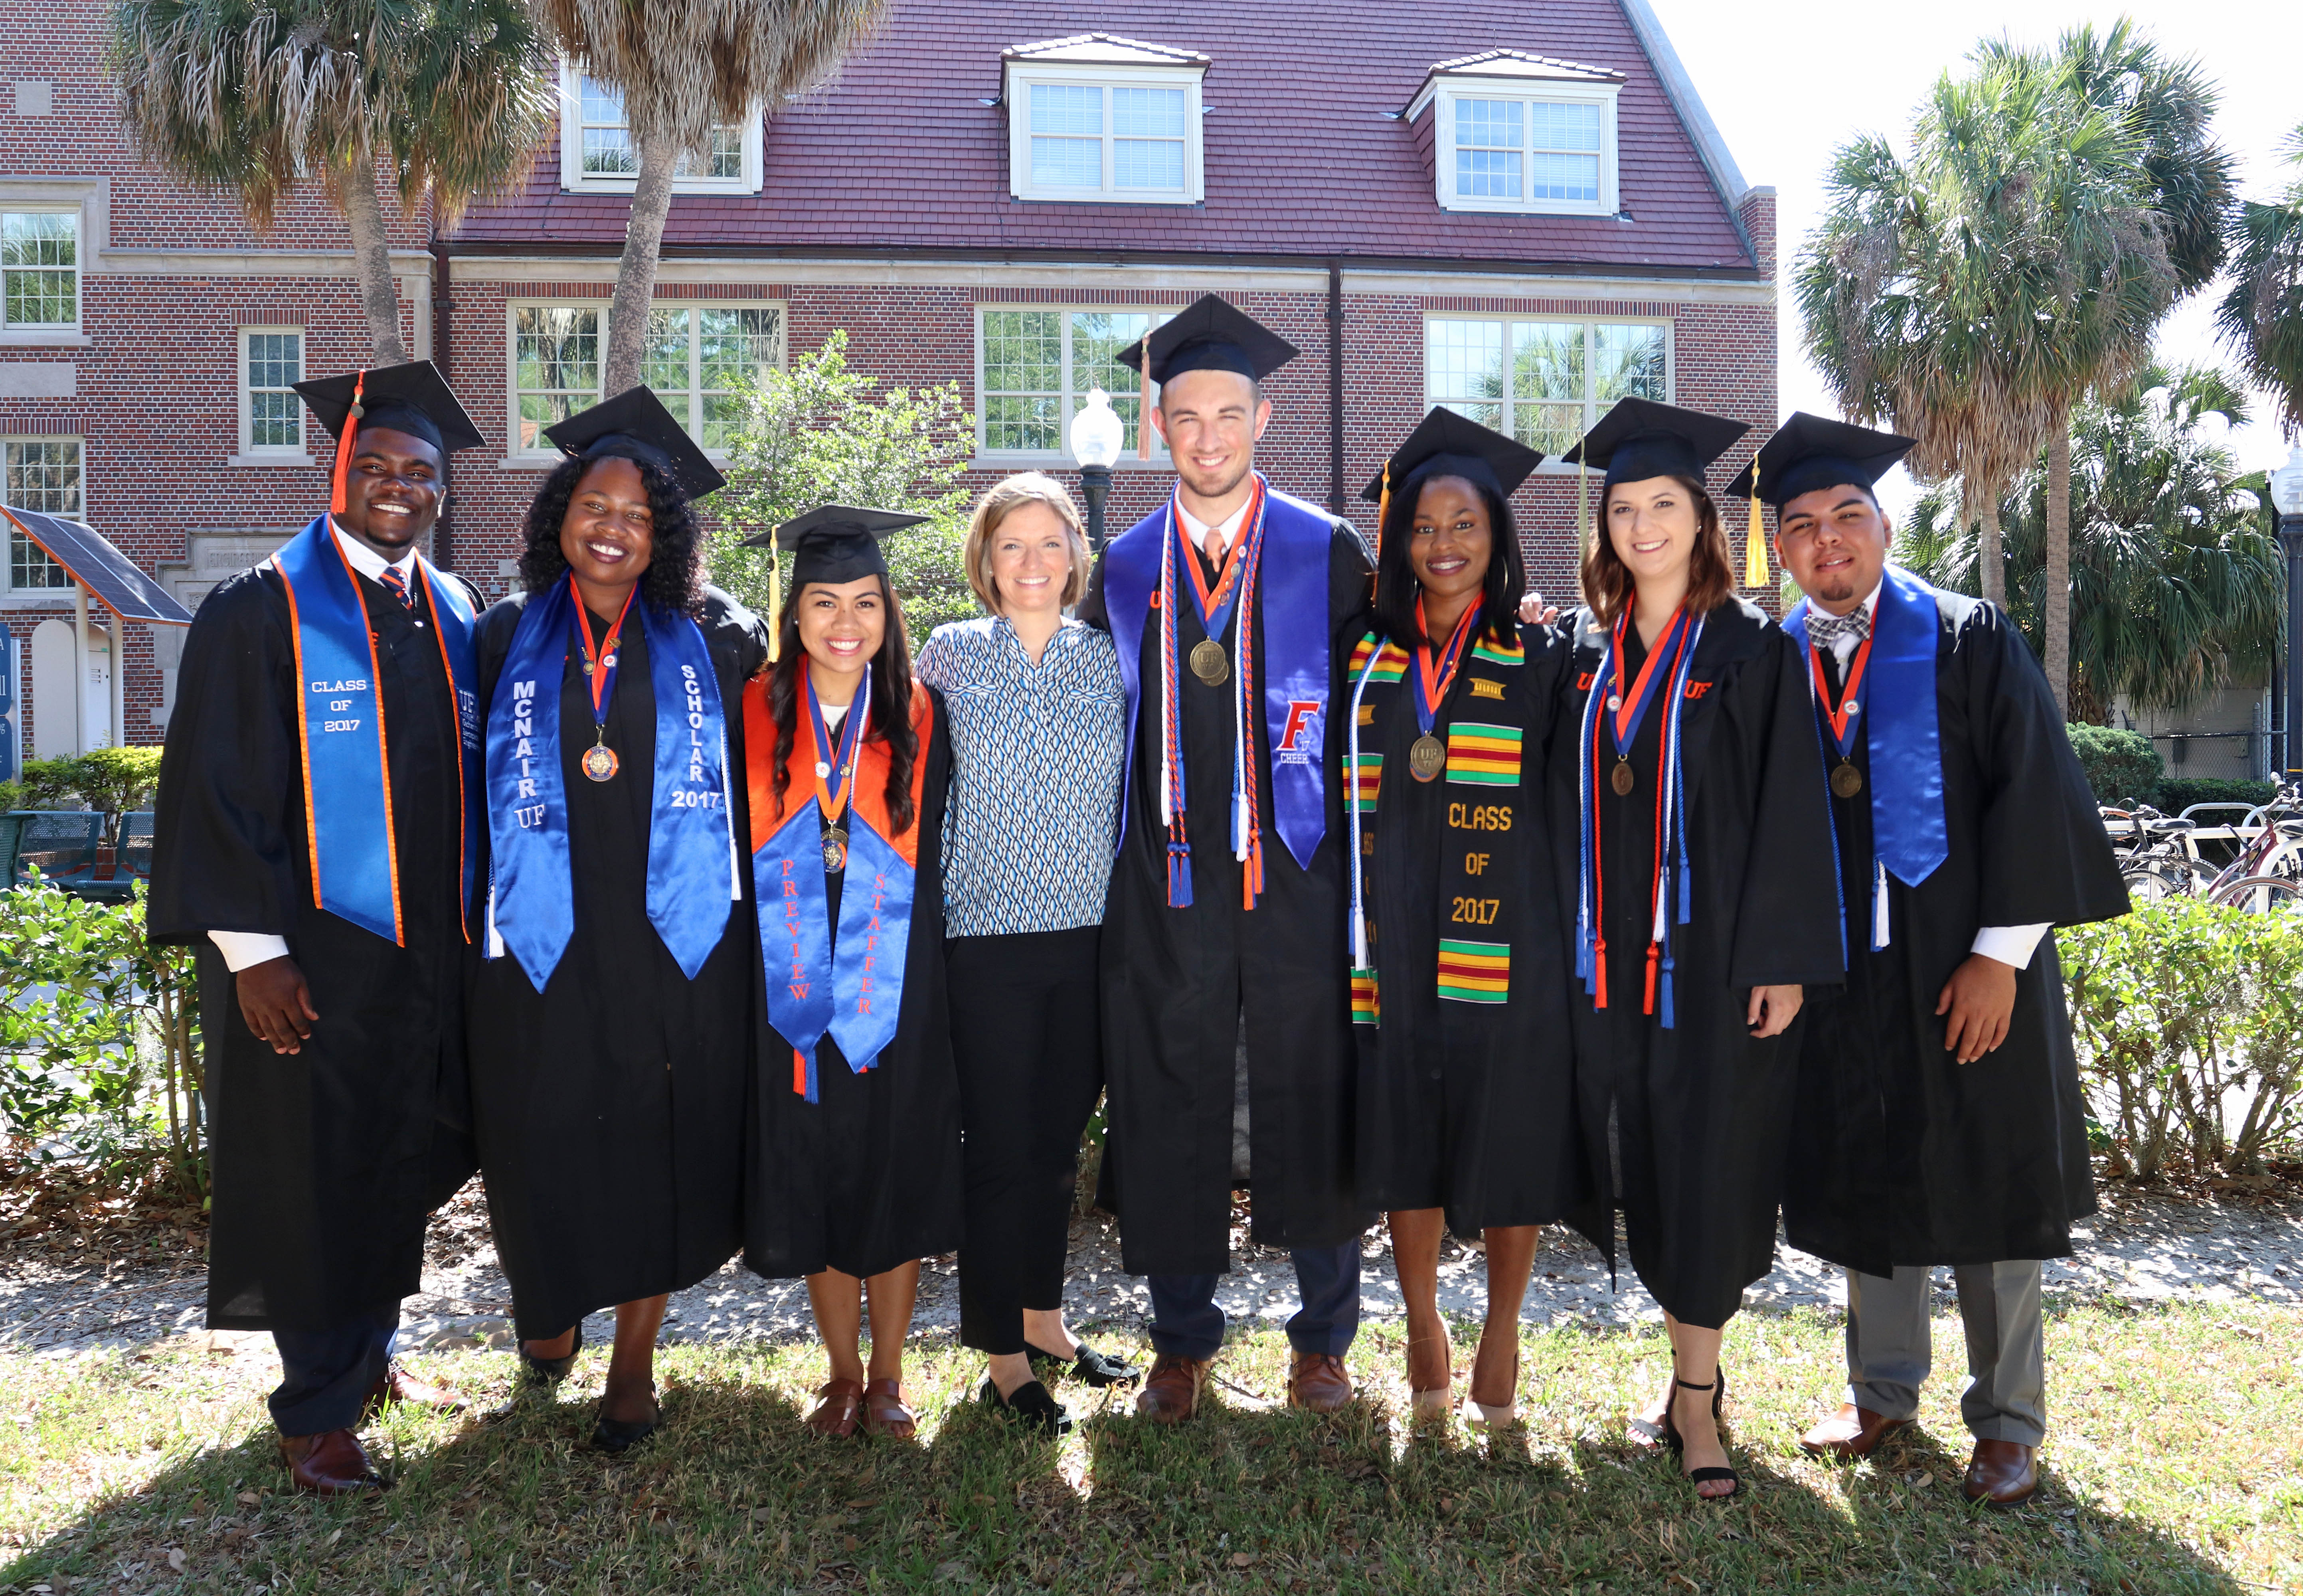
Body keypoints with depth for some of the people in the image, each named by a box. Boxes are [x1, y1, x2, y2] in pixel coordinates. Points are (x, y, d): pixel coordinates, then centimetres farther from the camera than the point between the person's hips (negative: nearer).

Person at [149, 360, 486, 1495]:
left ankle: (368, 1352, 33)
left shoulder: (456, 619, 9)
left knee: (405, 1161, 15)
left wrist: (475, 922, 10)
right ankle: (319, 1411, 16)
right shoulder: (262, 612, -7)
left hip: (428, 948, 5)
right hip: (310, 951, -5)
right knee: (314, 1174, 3)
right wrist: (251, 950, -15)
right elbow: (215, 787, -10)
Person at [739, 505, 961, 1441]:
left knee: (895, 1182, 6)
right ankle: (843, 1377, 25)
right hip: (792, 996, 1)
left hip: (897, 995, 0)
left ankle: (887, 1379, 22)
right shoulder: (754, 719, 1)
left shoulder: (921, 721, 0)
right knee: (813, 1186, 8)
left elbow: (941, 862, 3)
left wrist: (925, 973, -3)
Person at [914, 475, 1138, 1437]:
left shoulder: (1108, 660, 5)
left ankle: (1043, 1317, 32)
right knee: (1001, 1146, 1)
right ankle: (1004, 1358, 16)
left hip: (1086, 934, 3)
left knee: (1059, 1136, 14)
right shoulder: (949, 656, 0)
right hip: (986, 936, -2)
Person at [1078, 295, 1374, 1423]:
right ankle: (1182, 1342, 23)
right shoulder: (1124, 569, 10)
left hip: (1298, 876, -2)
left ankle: (1324, 1338, 23)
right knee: (1171, 1110, 7)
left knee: (1311, 1107, 5)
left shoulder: (1327, 554, 3)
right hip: (1167, 887, 2)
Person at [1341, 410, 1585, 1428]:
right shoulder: (1370, 661, 9)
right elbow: (1350, 803, 13)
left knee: (1507, 1143, 5)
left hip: (1506, 946, -2)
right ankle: (1422, 1327, 27)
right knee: (1404, 1142, 8)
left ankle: (1502, 1339, 23)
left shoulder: (1542, 658, 2)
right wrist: (1352, 936, 5)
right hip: (1396, 949, 2)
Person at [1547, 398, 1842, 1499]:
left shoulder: (1752, 649, -4)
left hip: (1714, 954, -4)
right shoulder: (1585, 649, 9)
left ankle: (1695, 1399, 9)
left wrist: (1782, 959, -12)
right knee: (1641, 1167, 10)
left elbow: (1787, 813, -8)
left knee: (1706, 1169, -1)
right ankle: (1691, 1372, 25)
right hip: (1609, 956, 4)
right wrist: (1569, 940, 4)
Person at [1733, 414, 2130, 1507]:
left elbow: (2032, 796, -9)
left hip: (1965, 967, -3)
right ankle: (1884, 1394, 28)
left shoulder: (1969, 641, -4)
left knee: (1987, 1182, 6)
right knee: (1865, 1181, 11)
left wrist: (2001, 955, -14)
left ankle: (2008, 1421, 21)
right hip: (1841, 975, 3)